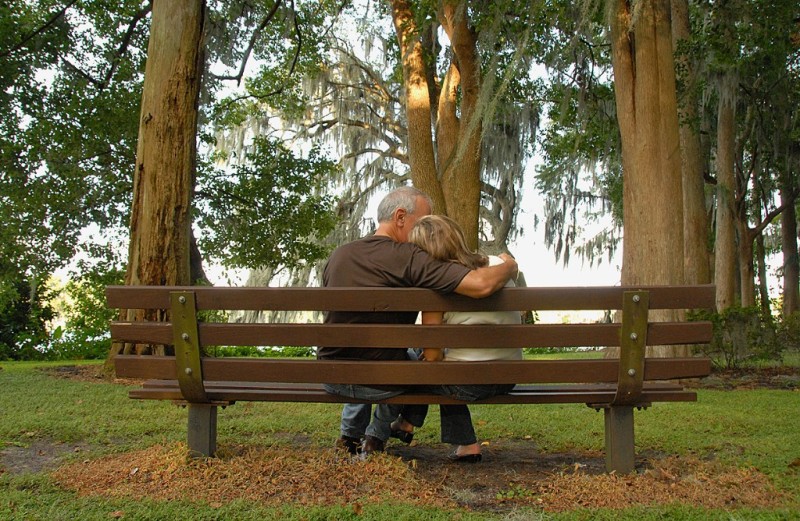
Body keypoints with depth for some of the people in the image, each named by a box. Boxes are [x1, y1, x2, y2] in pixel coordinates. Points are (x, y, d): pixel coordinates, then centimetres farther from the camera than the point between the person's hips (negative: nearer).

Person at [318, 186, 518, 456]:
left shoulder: (337, 255, 2)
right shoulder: (409, 257, -18)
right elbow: (481, 284, -27)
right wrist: (510, 265, -5)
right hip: (382, 383, -4)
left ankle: (349, 433, 41)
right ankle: (377, 435, 33)